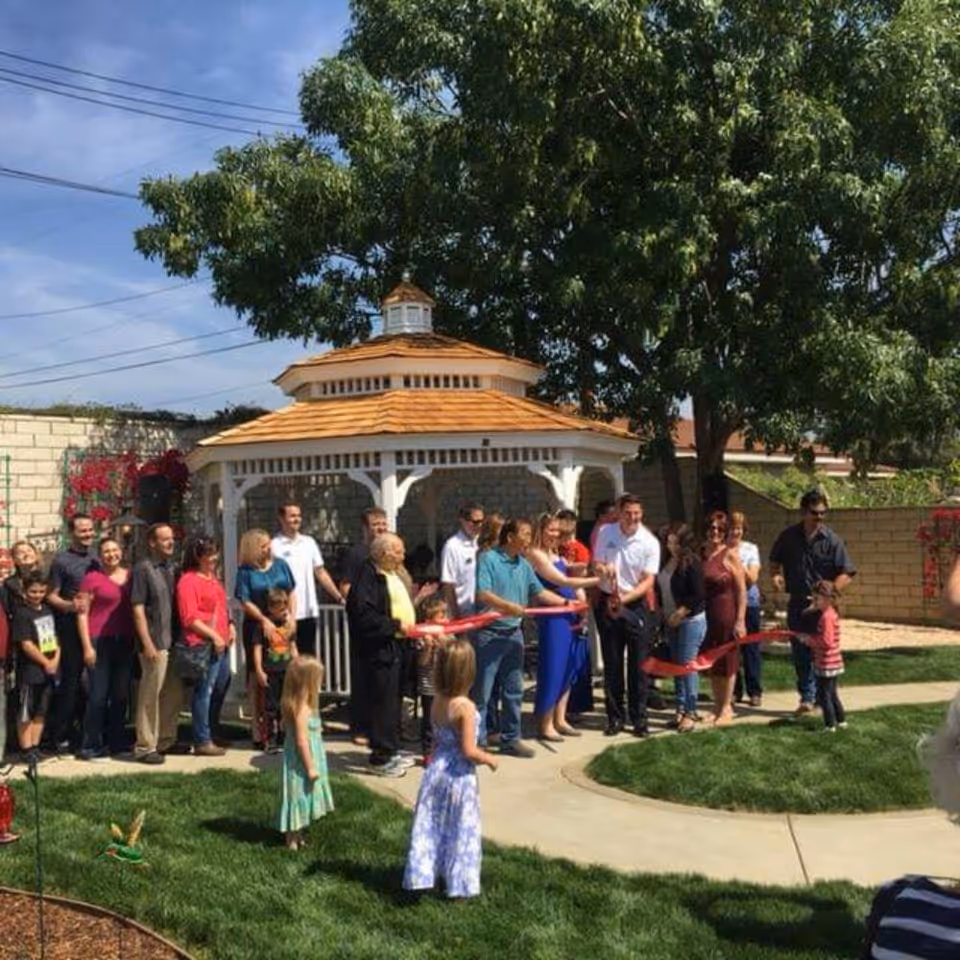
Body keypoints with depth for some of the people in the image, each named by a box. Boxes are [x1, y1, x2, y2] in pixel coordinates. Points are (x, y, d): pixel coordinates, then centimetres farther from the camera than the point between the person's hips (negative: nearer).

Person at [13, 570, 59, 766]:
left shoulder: (48, 611, 11)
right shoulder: (22, 614, -11)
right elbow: (26, 645, -16)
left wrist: (56, 659, -1)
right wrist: (46, 663, -12)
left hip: (49, 670, 7)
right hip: (29, 672, -7)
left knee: (41, 712, 13)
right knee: (25, 713, 3)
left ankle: (35, 747, 22)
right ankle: (26, 749, 10)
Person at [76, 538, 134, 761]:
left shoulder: (130, 576, 10)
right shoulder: (92, 578, -3)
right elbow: (82, 614, -4)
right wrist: (87, 646, -10)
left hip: (125, 642, 5)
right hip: (100, 641, -5)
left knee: (121, 694, 10)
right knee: (98, 695, -3)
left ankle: (116, 742, 21)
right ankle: (90, 746, 6)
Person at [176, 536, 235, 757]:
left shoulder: (213, 577, 18)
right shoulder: (188, 581, -10)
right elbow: (190, 618, -16)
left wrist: (230, 625, 12)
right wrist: (213, 636, -17)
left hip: (221, 644, 9)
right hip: (203, 644, -9)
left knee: (220, 688, 14)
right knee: (204, 691, -6)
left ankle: (211, 734, 27)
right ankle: (202, 742, 2)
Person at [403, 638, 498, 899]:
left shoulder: (437, 702, -3)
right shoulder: (465, 707, -23)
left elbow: (439, 739, 7)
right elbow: (469, 751, -23)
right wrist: (489, 759, -6)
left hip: (436, 771, 6)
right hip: (459, 776, -6)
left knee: (432, 825, 17)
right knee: (460, 830, 9)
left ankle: (422, 875, 24)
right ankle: (458, 884, 21)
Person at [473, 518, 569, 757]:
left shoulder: (524, 565, 12)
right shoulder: (488, 559, -10)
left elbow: (539, 592, 20)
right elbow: (482, 594, -21)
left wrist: (568, 603, 15)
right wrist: (508, 606, -32)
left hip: (513, 633, 7)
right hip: (489, 633, -7)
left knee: (514, 690, 13)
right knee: (482, 691, -1)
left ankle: (510, 739, 24)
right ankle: (477, 741, 8)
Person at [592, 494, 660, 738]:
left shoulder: (650, 542, -9)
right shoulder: (605, 532, -4)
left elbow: (648, 581, -10)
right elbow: (597, 565, 1)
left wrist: (625, 598, -24)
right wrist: (605, 569, -24)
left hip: (636, 604, -1)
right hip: (608, 602, 1)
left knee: (638, 663, 2)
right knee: (612, 662, 8)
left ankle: (639, 718, 13)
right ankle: (615, 716, 19)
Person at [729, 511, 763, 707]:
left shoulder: (751, 549, 0)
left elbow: (752, 579, -5)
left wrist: (738, 562, -14)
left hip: (748, 603, -1)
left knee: (751, 648, 3)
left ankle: (755, 691, 11)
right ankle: (734, 690, 16)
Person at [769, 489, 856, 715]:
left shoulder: (832, 540, -7)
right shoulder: (788, 536, 3)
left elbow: (846, 574, -9)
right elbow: (775, 560, 18)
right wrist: (775, 575, -3)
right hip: (797, 604, 3)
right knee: (800, 652, 8)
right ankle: (807, 697, 18)